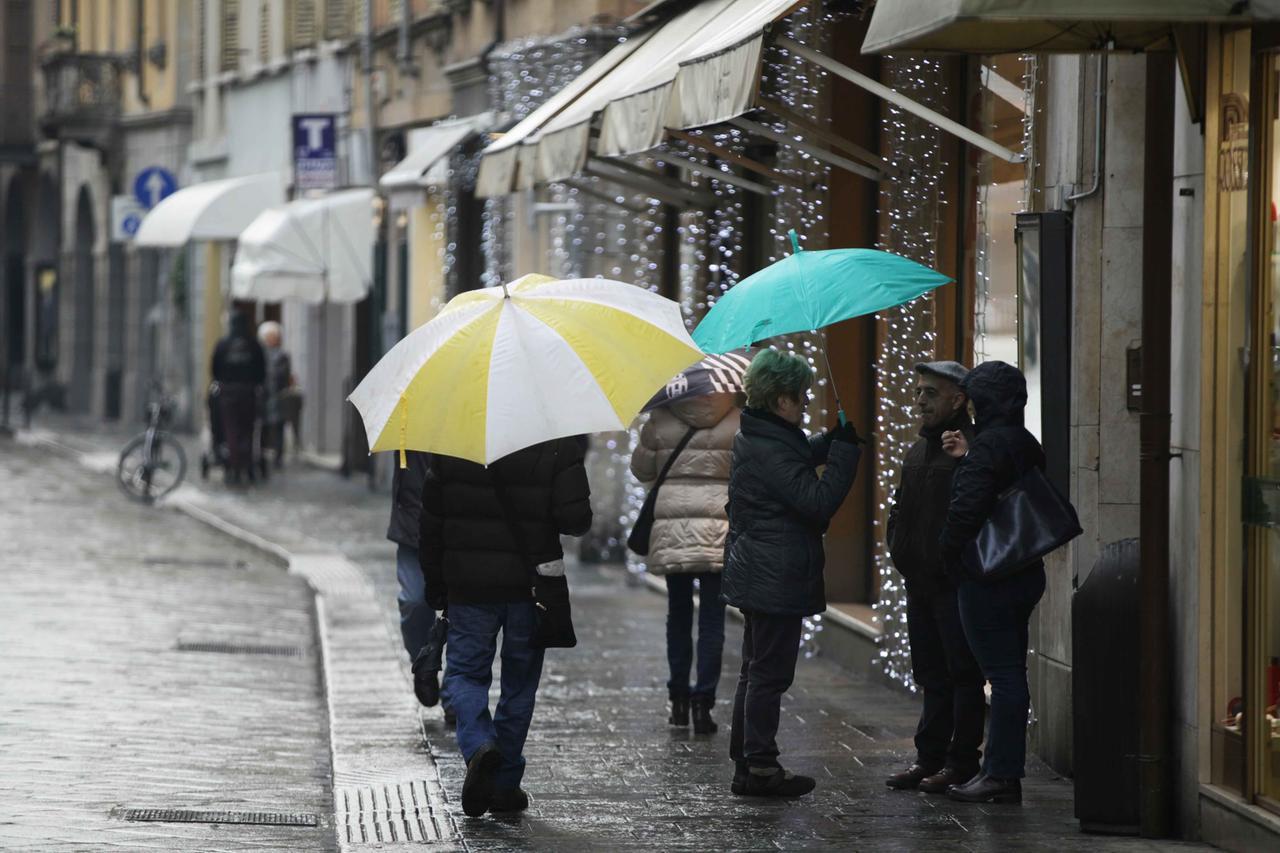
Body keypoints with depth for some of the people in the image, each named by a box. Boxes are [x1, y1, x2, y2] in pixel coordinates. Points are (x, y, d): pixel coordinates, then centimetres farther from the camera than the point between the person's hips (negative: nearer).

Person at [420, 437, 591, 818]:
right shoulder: (559, 446, -9)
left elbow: (431, 523, 2)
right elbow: (576, 520, -15)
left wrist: (435, 585, 12)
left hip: (468, 585, 0)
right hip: (531, 584, 0)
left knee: (464, 672, 12)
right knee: (519, 681, 12)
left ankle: (479, 745, -17)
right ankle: (505, 785, 14)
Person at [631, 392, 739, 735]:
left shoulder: (661, 419, 0)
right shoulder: (738, 423, -4)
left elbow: (641, 469, 9)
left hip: (670, 529, 2)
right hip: (718, 531, -2)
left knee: (678, 615, 14)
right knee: (712, 619, 1)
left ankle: (679, 699, 17)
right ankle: (703, 702, -5)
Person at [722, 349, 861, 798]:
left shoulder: (753, 440, 10)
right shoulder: (771, 451, -22)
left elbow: (799, 460, 27)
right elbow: (818, 501, -23)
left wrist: (831, 442, 11)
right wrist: (844, 450, -16)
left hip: (754, 573, 11)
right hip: (777, 581, -11)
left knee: (756, 672, 15)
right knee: (769, 673, -5)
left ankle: (746, 765, 20)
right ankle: (761, 766, -1)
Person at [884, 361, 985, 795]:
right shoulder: (917, 452, 17)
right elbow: (900, 510, 24)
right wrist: (901, 552, 12)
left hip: (956, 583, -9)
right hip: (920, 581, 9)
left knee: (962, 674, -2)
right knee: (931, 674, 12)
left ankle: (962, 762, 1)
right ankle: (930, 757, 17)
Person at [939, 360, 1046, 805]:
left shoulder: (988, 446, -17)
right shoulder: (1026, 444, 11)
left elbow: (967, 509, -22)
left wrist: (949, 552, -7)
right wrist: (969, 458, 13)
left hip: (986, 579, -9)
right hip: (1025, 572, 9)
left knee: (1002, 673, -7)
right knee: (1010, 672, 13)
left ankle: (1002, 774, -5)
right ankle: (1003, 770, 19)